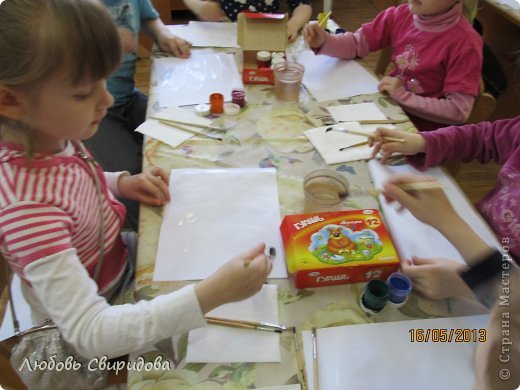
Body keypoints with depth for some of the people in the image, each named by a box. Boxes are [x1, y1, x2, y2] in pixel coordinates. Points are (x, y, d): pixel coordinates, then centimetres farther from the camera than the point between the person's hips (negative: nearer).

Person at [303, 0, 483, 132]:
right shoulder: (401, 15, -4)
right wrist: (323, 41, -15)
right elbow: (356, 43, 5)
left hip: (422, 132, -5)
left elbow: (458, 111, -21)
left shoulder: (465, 43, -20)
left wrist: (403, 96, -22)